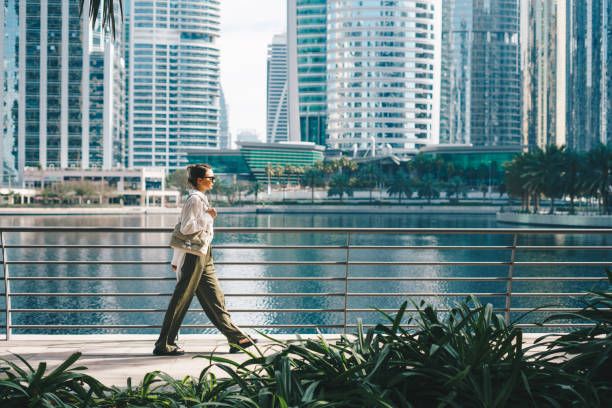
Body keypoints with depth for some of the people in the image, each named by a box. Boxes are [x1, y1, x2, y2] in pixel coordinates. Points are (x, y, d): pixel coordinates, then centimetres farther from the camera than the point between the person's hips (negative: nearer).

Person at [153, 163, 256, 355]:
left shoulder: (201, 199, 16)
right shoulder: (195, 199, -13)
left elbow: (180, 228, 19)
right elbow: (186, 228, -22)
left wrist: (176, 261, 22)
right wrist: (208, 217, -15)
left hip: (203, 255, 10)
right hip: (194, 255, -10)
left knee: (215, 298, 9)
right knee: (181, 299, -3)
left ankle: (236, 339, 10)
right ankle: (163, 345, 5)